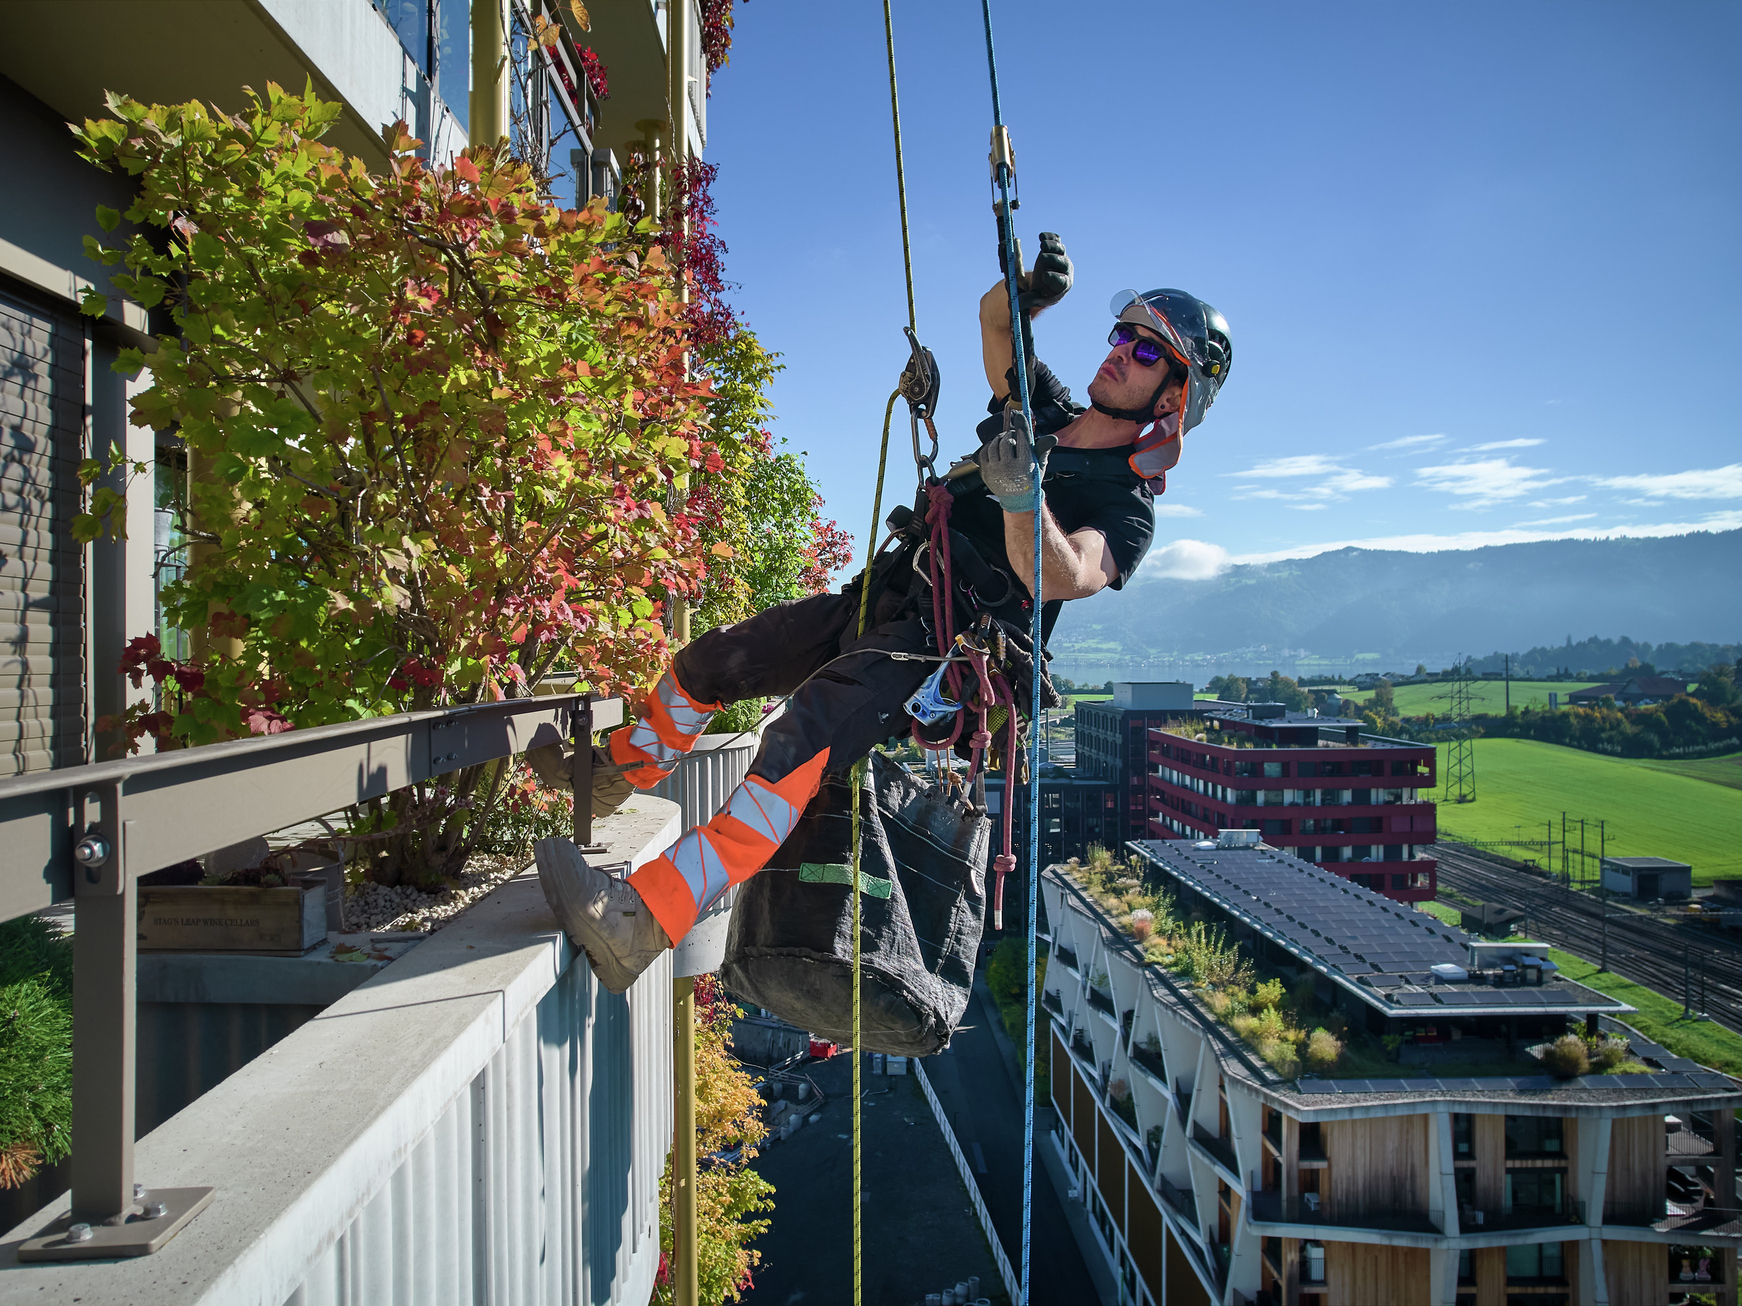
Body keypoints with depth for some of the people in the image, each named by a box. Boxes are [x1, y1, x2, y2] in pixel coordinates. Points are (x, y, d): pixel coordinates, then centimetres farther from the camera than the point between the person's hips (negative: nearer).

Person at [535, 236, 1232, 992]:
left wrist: (1023, 499, -44)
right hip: (879, 601, 8)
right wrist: (1032, 288, 1)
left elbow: (1058, 580, -26)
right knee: (708, 661, 8)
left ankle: (642, 925, -37)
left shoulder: (1126, 507, -6)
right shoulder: (1046, 411, 15)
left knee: (802, 740, -33)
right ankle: (619, 769, 37)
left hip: (944, 654, -8)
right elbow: (993, 317, 23)